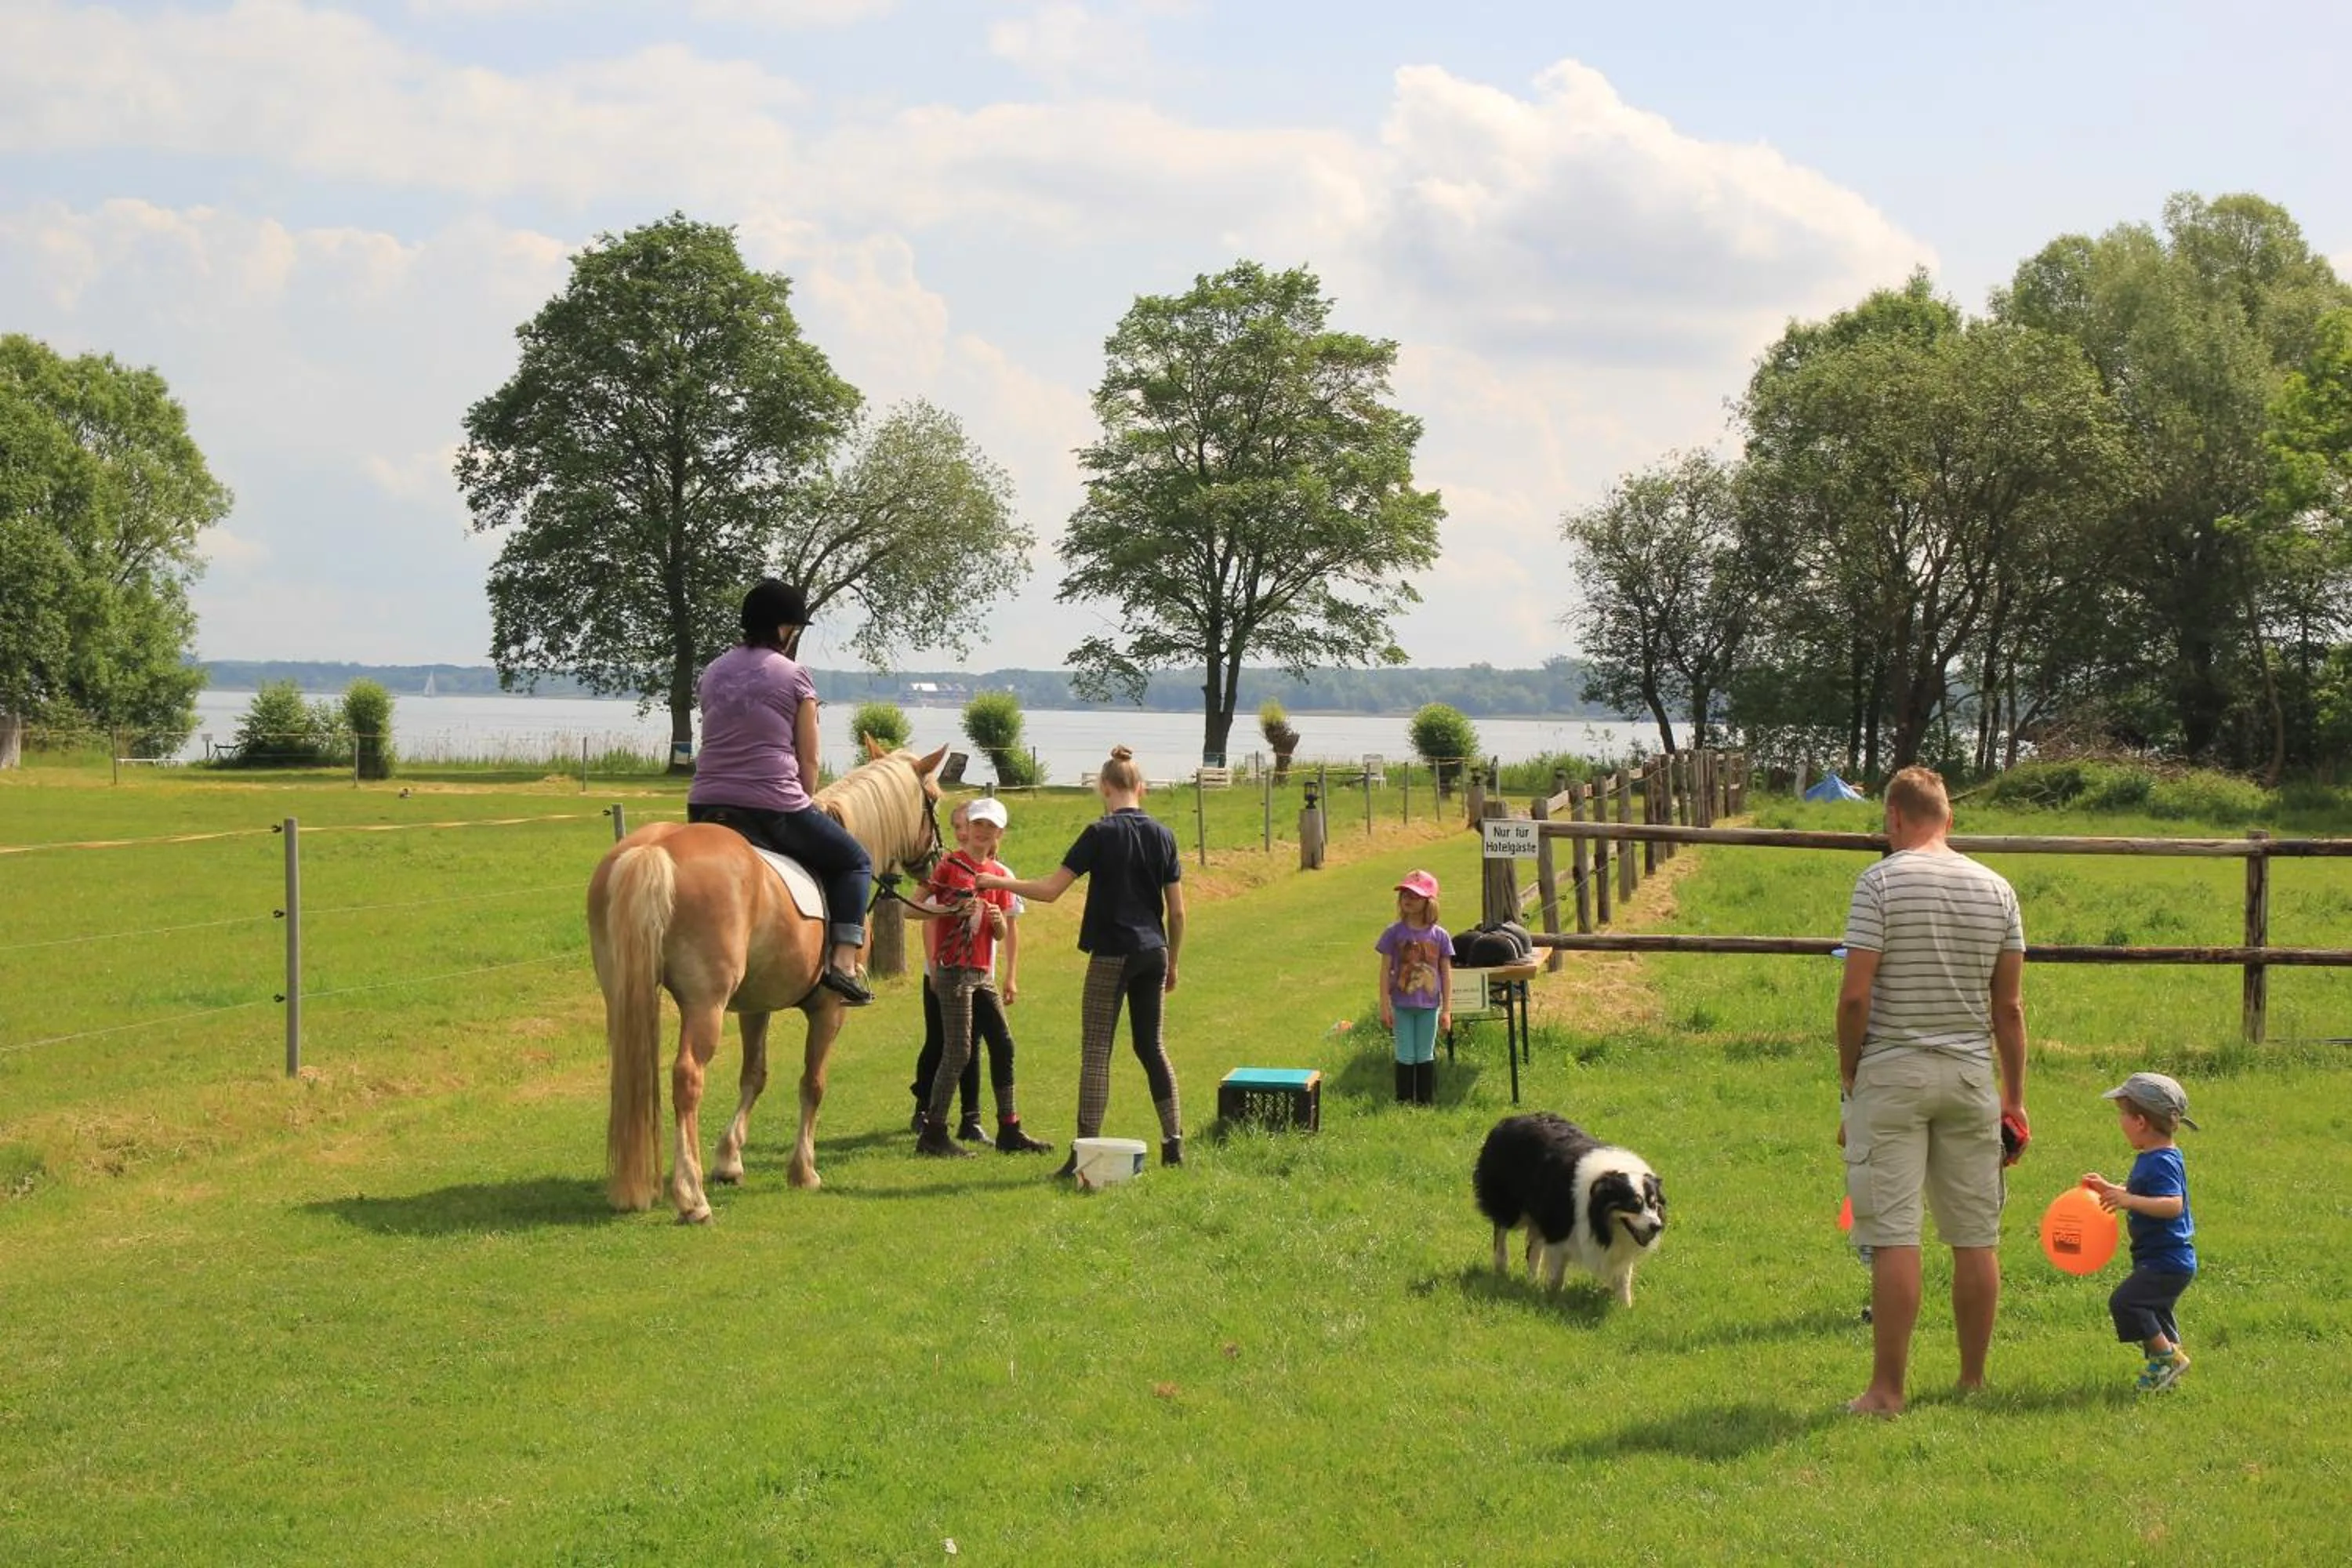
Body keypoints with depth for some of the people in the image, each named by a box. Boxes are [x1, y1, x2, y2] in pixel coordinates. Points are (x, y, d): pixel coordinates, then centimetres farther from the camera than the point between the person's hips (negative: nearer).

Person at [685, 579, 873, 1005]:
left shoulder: (713, 673, 13)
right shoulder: (794, 676, -3)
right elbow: (809, 761, -1)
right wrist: (801, 801, 17)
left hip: (706, 807, 5)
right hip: (775, 807, -5)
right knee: (853, 861, 14)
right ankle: (843, 961, -2)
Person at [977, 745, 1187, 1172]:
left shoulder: (1100, 833, -9)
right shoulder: (1163, 836, 5)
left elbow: (1051, 889, -12)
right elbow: (1177, 910, 8)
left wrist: (997, 883, 0)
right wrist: (1172, 962, 19)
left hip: (1112, 955, -5)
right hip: (1154, 952, 5)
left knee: (1096, 1050, -2)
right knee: (1151, 1045, 16)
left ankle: (1085, 1152, -6)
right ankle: (1174, 1143, 16)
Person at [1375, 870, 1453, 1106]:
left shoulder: (1439, 936, -2)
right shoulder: (1395, 933, -5)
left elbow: (1446, 974, 2)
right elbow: (1385, 971, -3)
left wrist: (1447, 1010, 1)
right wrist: (1385, 1007, -6)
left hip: (1429, 1006, 1)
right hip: (1402, 1004, -1)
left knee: (1426, 1057, 10)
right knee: (1405, 1057, 5)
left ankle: (1427, 1102, 19)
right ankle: (1404, 1102, 14)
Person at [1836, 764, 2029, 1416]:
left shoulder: (1881, 882, -8)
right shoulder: (1996, 890, 6)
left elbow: (1856, 995, -12)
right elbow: (2009, 1006, 7)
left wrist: (1848, 1077, 0)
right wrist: (2015, 1097, 13)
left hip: (1892, 1072, -4)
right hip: (1970, 1075, 4)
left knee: (1894, 1238, -5)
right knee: (1977, 1238, 10)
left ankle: (1887, 1390, -3)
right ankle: (1973, 1380, 18)